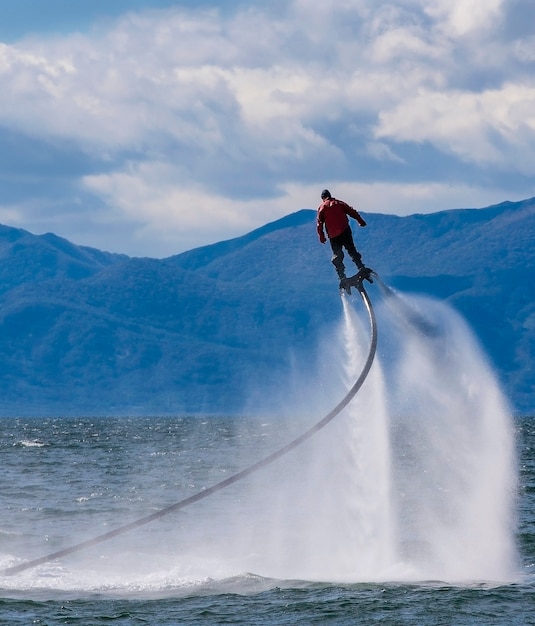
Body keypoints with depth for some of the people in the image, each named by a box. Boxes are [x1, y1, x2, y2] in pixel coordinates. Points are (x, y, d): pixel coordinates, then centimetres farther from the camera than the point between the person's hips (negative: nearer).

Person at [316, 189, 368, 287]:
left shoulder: (322, 207, 7)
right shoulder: (339, 203, 13)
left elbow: (319, 223, 2)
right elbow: (352, 212, 10)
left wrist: (321, 237, 6)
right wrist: (361, 221, 15)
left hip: (333, 236, -1)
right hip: (345, 231, 1)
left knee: (337, 255, 6)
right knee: (352, 250, 8)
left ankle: (342, 276, -4)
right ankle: (361, 267, -7)